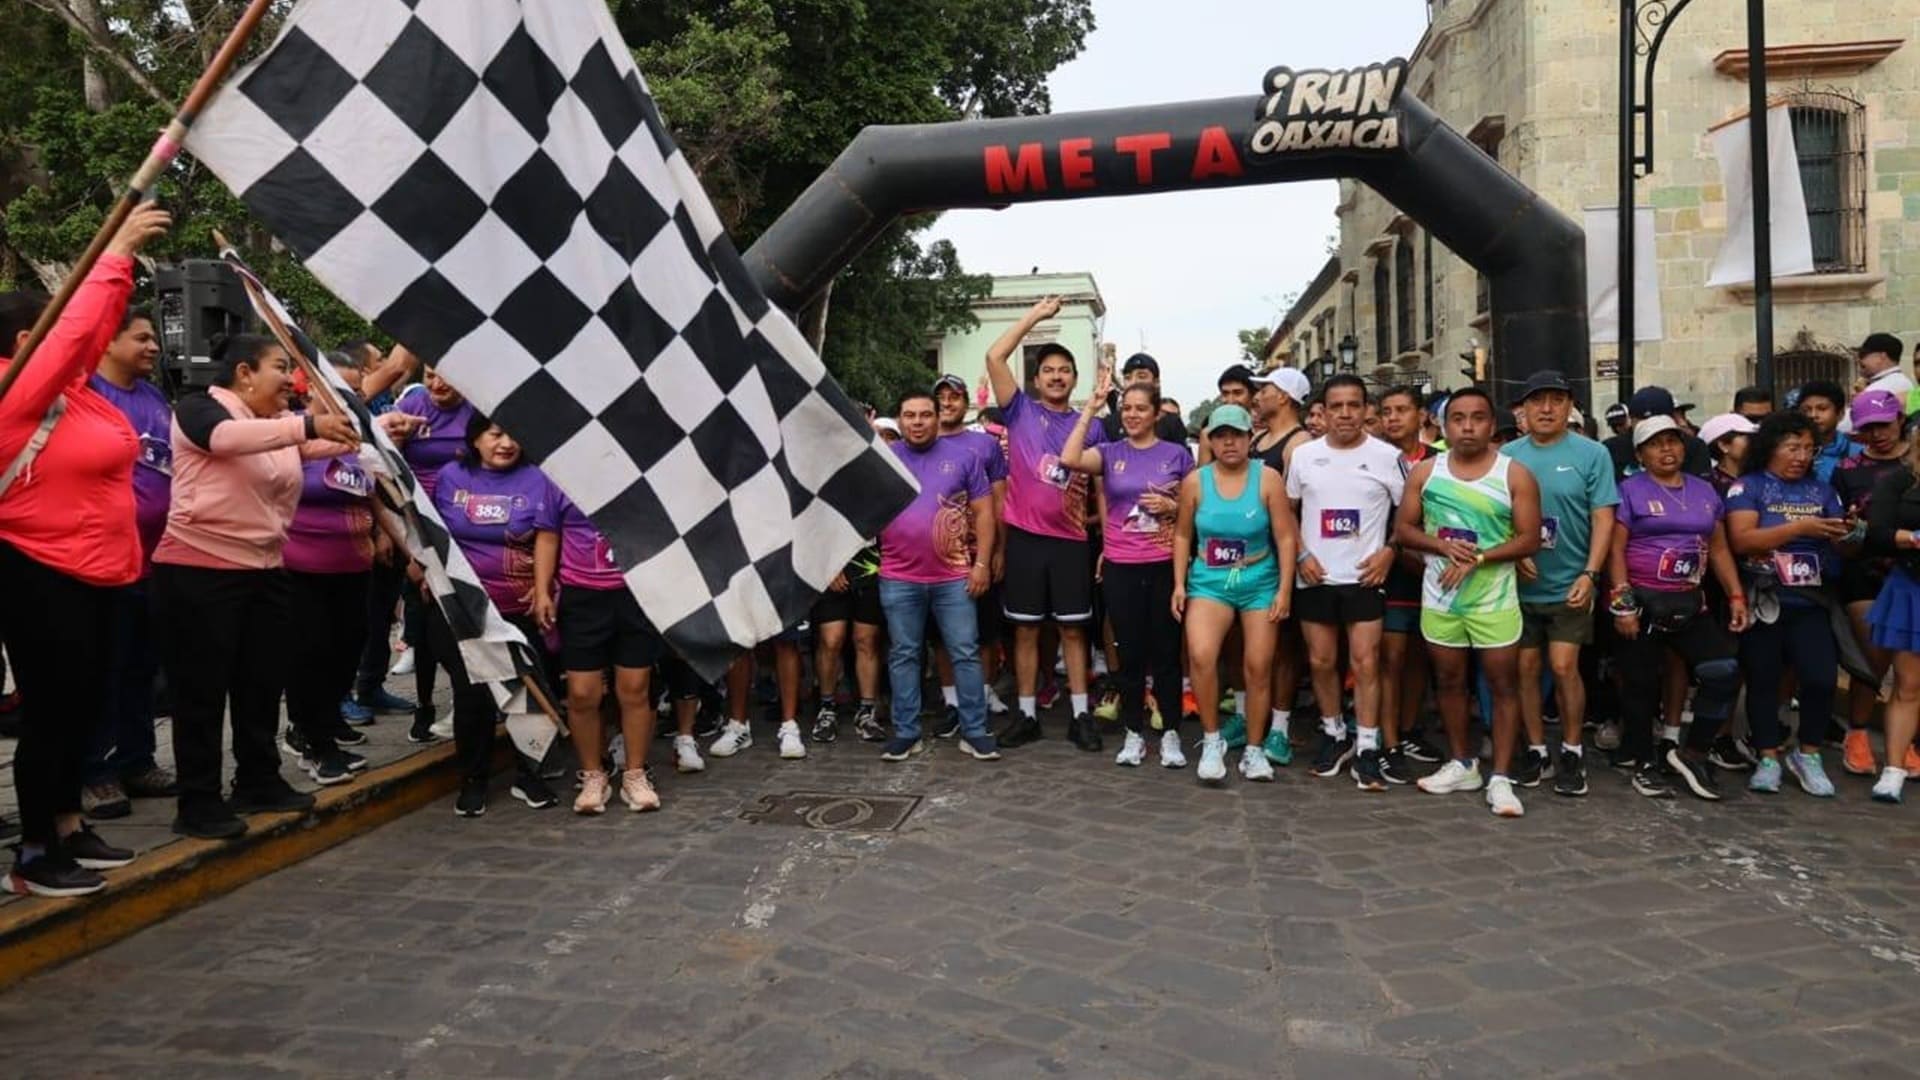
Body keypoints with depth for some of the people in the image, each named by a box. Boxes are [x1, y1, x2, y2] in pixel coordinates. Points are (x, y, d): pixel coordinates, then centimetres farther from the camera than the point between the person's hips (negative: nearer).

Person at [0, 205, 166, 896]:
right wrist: (116, 252, -15)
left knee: (82, 707, 16)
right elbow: (78, 328, -20)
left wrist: (125, 258, 4)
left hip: (89, 573, 10)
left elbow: (93, 326, 13)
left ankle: (68, 830, 28)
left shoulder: (69, 390, 9)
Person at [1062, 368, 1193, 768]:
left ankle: (1171, 734, 16)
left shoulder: (1177, 454, 3)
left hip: (1166, 567, -1)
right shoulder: (1109, 452, 3)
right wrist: (1091, 407, -15)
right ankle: (1134, 734, 18)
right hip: (1120, 568, 1)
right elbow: (1069, 459, -18)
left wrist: (1171, 506, -12)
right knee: (1129, 653, 8)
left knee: (1166, 652, 5)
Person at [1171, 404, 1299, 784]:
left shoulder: (1267, 478, -7)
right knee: (1201, 656, -22)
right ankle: (1211, 740, -3)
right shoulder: (1195, 481, -2)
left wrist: (1284, 589, -9)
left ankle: (1254, 749, 21)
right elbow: (1183, 535, 6)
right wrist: (1179, 583, 0)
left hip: (1260, 582, 0)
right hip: (1209, 581, 0)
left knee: (1257, 667, 4)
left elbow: (1286, 537, -5)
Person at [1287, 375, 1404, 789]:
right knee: (1321, 661, 9)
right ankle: (1334, 735, 27)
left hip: (1364, 576, -2)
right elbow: (1289, 510, 12)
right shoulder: (1304, 455, 4)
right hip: (1314, 577, 3)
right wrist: (1301, 555, 0)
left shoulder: (1387, 456, -2)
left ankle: (1366, 748, 4)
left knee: (1364, 662, -5)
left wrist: (1389, 551, -9)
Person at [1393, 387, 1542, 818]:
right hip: (1439, 596, 3)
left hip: (1495, 598, -3)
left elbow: (1529, 539, -8)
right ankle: (1461, 764, 27)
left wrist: (1477, 560, -19)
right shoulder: (1425, 471, 3)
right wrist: (1442, 546, -15)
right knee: (1449, 680, 12)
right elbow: (1403, 529, 4)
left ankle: (1501, 778, 5)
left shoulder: (1515, 474, -5)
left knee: (1503, 683, -1)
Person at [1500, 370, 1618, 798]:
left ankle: (1572, 752, 10)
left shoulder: (1592, 454, -1)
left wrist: (1590, 574, -13)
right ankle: (1536, 751, 20)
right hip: (1520, 584, 2)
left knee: (1563, 666, -8)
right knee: (1526, 667, 6)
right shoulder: (1507, 455, 5)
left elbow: (1603, 518, -4)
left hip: (1569, 585, -2)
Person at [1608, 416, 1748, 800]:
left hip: (1690, 603, 5)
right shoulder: (1630, 490, -3)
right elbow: (1615, 550, -9)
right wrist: (1622, 603, -16)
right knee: (1643, 684, 3)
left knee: (1724, 671, -7)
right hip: (1641, 602, -5)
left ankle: (1694, 752, 9)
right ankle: (1645, 763, 18)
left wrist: (1736, 596, 7)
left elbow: (1719, 549, 16)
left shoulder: (1704, 491, 13)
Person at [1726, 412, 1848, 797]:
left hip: (1808, 604, 3)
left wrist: (1848, 536, -14)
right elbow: (1741, 540, -16)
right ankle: (1768, 758, 17)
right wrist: (1800, 527, -20)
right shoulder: (1748, 486, -3)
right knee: (1763, 680, 5)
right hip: (1761, 601, -3)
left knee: (1822, 678, -9)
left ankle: (1808, 755, 11)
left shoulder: (1821, 490, 11)